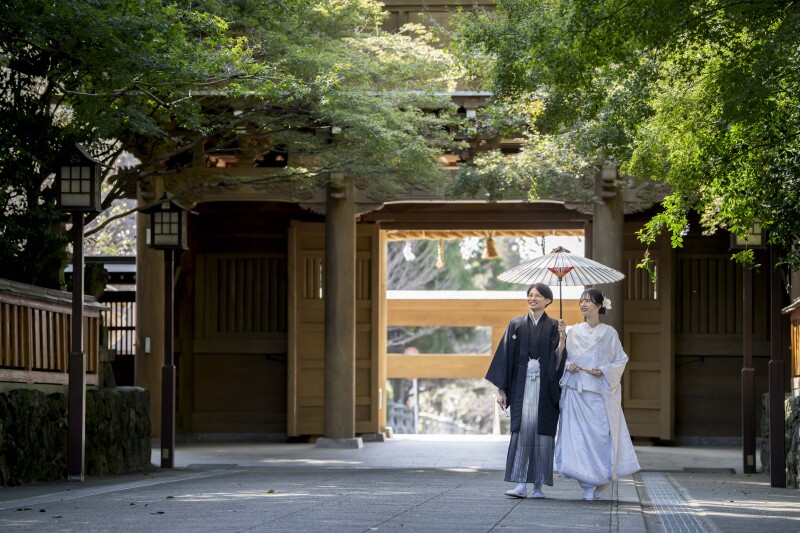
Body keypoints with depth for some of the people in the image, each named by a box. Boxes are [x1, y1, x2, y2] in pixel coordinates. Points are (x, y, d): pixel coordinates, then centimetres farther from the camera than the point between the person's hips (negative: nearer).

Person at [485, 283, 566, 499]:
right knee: (522, 429, -9)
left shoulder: (553, 327, 5)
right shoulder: (516, 325, 8)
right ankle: (521, 484, -11)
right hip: (521, 384, 1)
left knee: (542, 432, -1)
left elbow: (558, 360, -1)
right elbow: (506, 356, 6)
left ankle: (538, 485, 5)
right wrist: (501, 389, 1)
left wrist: (562, 342, -21)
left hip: (545, 386, -1)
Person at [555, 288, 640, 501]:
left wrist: (604, 371, -12)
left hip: (601, 392, -2)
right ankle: (588, 486, -1)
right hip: (576, 393, 2)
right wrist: (568, 366, -5)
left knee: (601, 434, -7)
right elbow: (564, 357, 17)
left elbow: (621, 360, 4)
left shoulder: (609, 333, 3)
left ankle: (602, 481, 12)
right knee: (578, 434, -6)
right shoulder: (573, 332, 10)